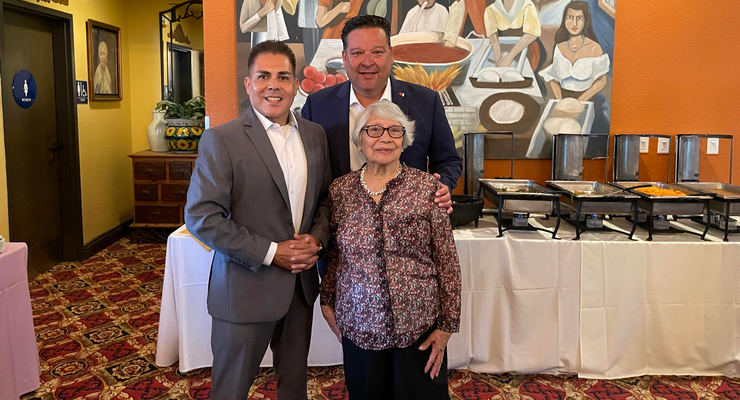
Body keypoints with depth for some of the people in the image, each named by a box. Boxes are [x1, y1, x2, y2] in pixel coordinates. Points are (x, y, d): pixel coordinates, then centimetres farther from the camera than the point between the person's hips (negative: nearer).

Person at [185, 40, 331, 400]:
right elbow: (201, 217, -16)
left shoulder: (314, 135, 6)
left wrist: (317, 237, -7)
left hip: (301, 285, 5)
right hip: (246, 289, -4)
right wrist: (270, 252, -18)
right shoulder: (221, 140, -12)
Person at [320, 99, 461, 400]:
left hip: (419, 327, -2)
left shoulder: (427, 187, -6)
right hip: (359, 325, 2)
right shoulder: (339, 190, 1)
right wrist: (327, 300, 12)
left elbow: (447, 261, -5)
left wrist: (446, 325, -5)